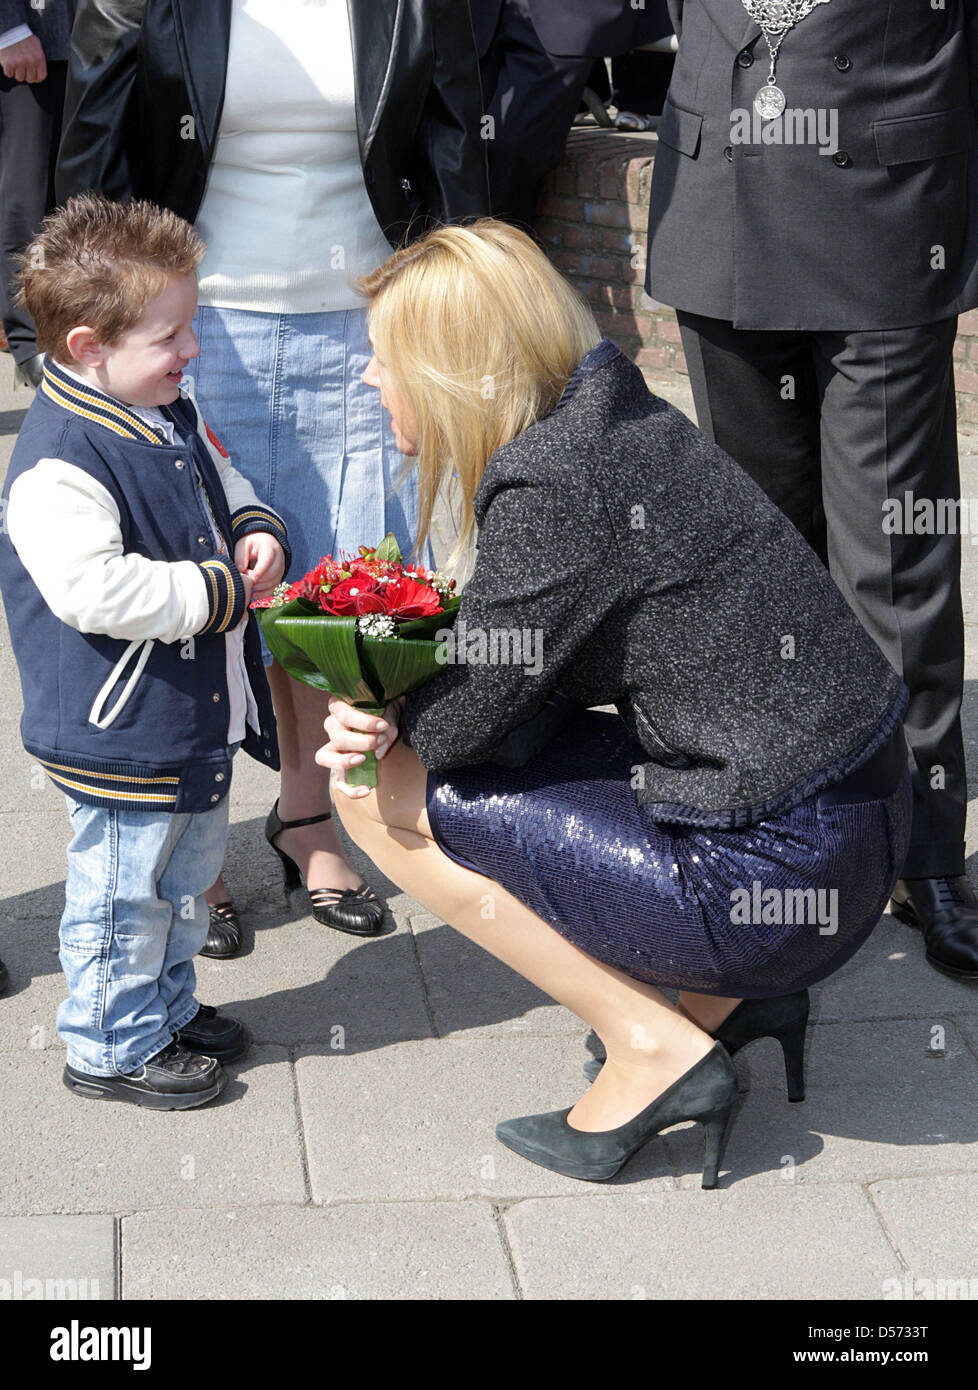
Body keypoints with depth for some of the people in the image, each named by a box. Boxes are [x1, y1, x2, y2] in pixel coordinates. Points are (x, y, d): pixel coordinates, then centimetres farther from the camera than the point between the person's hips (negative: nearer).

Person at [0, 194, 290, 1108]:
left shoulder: (170, 416, 5)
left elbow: (220, 481, 23)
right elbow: (93, 590, -34)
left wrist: (256, 532, 1)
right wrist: (217, 591, -27)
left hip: (196, 710, 10)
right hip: (120, 730, -10)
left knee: (187, 870, 24)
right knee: (123, 889, 6)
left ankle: (167, 1006, 42)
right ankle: (111, 1047, 23)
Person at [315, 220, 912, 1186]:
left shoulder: (552, 486, -20)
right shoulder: (616, 419, 8)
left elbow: (467, 718, -11)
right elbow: (525, 674, 14)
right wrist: (389, 717, 0)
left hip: (777, 877, -9)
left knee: (383, 793, -2)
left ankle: (655, 1049, 1)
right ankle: (727, 993, 17)